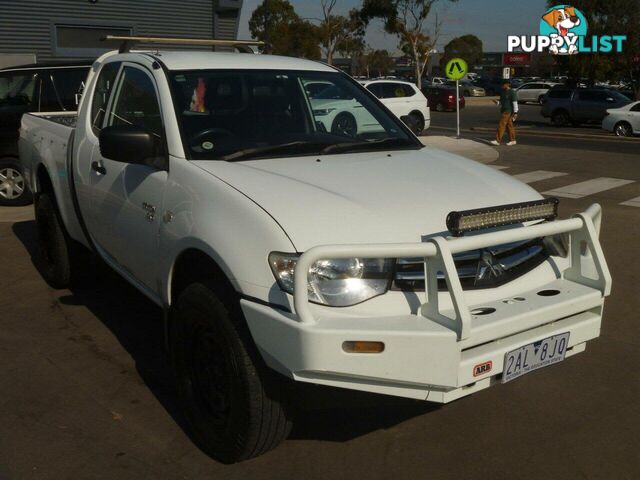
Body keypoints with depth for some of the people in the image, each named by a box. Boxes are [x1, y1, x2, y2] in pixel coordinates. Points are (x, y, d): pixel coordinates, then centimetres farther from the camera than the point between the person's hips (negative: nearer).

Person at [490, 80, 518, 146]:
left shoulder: (512, 92, -11)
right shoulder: (503, 92, 14)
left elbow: (515, 103, -14)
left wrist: (515, 112, -17)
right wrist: (497, 102, -1)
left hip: (508, 111, -9)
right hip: (503, 110, 9)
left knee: (501, 125, -11)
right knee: (509, 125, 10)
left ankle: (498, 140, -10)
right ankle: (512, 140, 15)